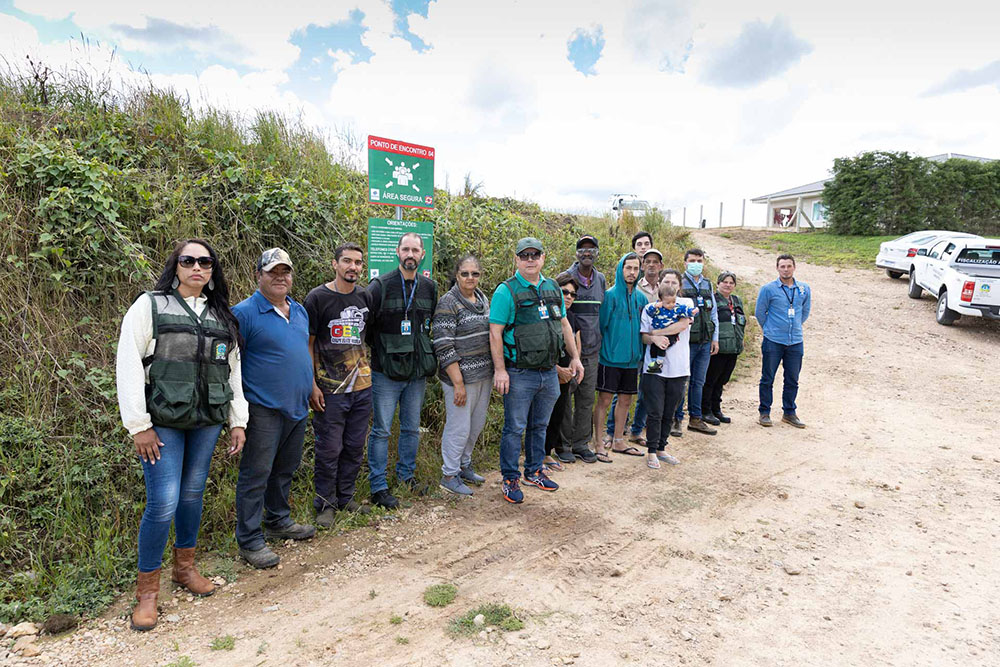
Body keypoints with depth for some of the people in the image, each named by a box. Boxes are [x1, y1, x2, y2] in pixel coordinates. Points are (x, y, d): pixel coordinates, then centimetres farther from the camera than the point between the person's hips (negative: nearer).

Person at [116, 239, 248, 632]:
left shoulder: (222, 316, 13)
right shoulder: (150, 305, -1)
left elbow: (232, 370, 15)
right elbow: (128, 365, -6)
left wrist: (238, 421, 10)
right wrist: (138, 425, -11)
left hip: (207, 421, 4)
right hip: (163, 422, -4)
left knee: (193, 494, 12)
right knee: (164, 503, -6)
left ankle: (184, 567, 32)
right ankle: (147, 590, 12)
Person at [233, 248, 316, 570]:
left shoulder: (299, 310, 12)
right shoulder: (244, 312, -11)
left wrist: (310, 388, 19)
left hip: (297, 408, 8)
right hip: (264, 409, -7)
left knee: (285, 470, 19)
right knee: (256, 474, 1)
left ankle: (278, 522, 37)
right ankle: (249, 540, 13)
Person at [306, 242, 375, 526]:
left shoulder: (366, 297, 8)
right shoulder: (318, 297, -5)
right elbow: (307, 344, -5)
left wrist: (370, 372, 12)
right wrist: (311, 385, -10)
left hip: (362, 386, 5)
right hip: (330, 389, -4)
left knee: (355, 446, 12)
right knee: (329, 449, 2)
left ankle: (346, 498, 28)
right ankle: (326, 504, 18)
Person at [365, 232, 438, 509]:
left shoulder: (429, 287, 7)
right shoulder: (380, 286, -8)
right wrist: (379, 351, -6)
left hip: (418, 372, 5)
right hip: (387, 372, -4)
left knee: (412, 428, 15)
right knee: (381, 430, 1)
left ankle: (406, 474, 32)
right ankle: (378, 486, 12)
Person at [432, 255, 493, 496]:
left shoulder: (483, 299, 10)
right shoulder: (448, 303, -13)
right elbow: (444, 347, -18)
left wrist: (496, 370, 15)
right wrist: (458, 383, -20)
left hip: (484, 375, 8)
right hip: (461, 377, -8)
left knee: (477, 424, 17)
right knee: (459, 427, 1)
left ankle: (464, 465, 35)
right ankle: (449, 475, 18)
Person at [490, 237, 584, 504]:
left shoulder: (553, 288, 11)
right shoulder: (506, 291, -9)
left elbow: (564, 325, 18)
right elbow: (495, 333, -12)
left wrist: (575, 357, 14)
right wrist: (500, 370, -18)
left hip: (549, 372, 6)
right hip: (519, 374, -6)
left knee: (540, 425, 17)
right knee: (515, 428, 3)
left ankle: (534, 471, 33)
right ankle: (510, 479, 17)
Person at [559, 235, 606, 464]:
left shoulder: (601, 279, 11)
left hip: (592, 350, 5)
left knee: (587, 398, 9)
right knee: (565, 397, 1)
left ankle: (581, 443, 21)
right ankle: (563, 444, 14)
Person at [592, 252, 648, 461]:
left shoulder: (641, 297, 8)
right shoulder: (611, 295, -9)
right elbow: (602, 326, -7)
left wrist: (641, 354, 8)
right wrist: (600, 351, -8)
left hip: (632, 359, 6)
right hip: (610, 357, -6)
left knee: (625, 401, 12)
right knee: (604, 400, -2)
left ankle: (618, 442, 25)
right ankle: (599, 443, 8)